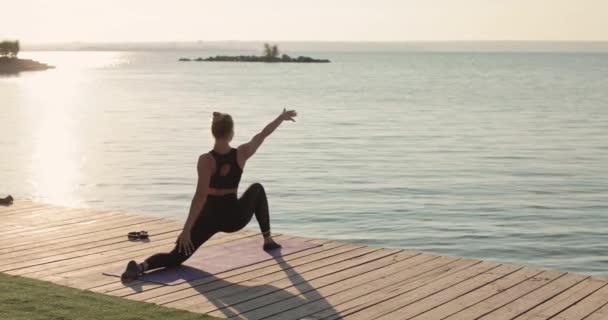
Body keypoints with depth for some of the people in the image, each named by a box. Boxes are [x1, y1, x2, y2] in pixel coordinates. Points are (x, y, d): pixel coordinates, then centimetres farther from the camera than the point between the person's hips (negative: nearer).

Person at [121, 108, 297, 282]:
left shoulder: (206, 160, -17)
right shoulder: (242, 153, -9)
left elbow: (200, 196, -24)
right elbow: (263, 134, 8)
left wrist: (187, 229, -24)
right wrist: (282, 117, 25)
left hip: (209, 217, -2)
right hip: (235, 217, 2)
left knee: (176, 257, 1)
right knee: (257, 189, 32)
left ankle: (141, 266, -32)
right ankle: (268, 240, 35)